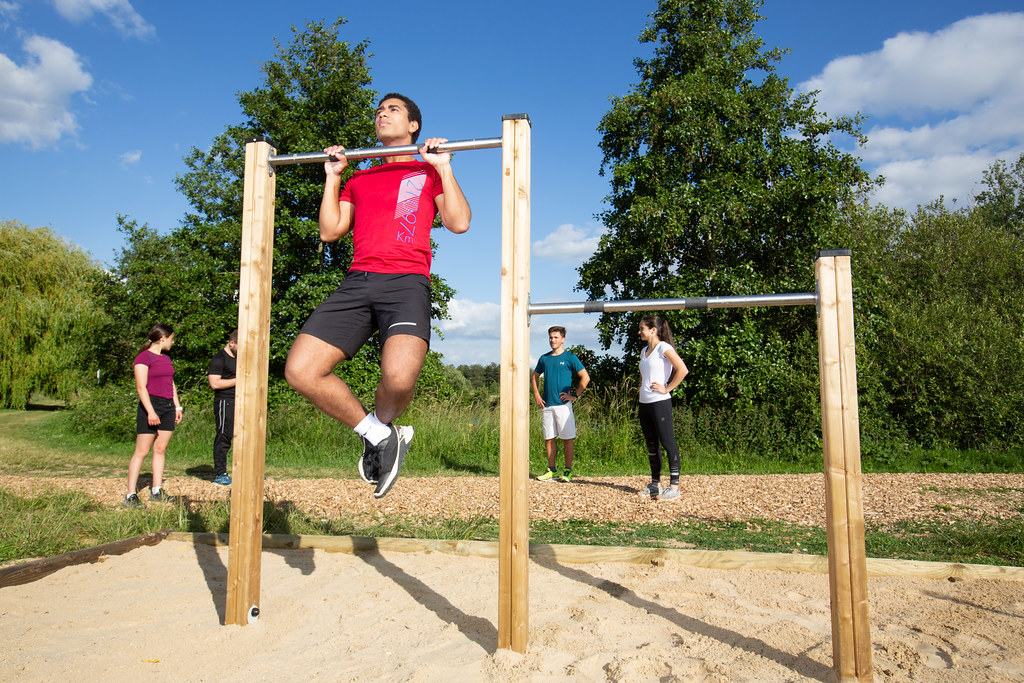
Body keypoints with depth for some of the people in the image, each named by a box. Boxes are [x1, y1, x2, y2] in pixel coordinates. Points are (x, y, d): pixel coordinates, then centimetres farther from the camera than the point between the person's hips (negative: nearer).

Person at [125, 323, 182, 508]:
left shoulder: (166, 359, 17)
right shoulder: (144, 357, -7)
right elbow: (141, 387, -13)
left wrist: (177, 406, 17)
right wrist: (150, 411, -20)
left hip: (168, 407, 8)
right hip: (151, 404, -8)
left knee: (160, 449, 8)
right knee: (142, 451, -6)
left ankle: (156, 491, 13)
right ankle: (130, 495, -2)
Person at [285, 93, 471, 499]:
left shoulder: (429, 173, 20)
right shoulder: (359, 180, 30)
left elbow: (459, 223, 5)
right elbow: (329, 231, 21)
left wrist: (444, 167, 5)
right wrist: (333, 176, 21)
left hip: (407, 281, -4)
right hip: (358, 282, 5)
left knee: (399, 375, -32)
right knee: (300, 370, -14)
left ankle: (381, 425, 5)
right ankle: (377, 435, 2)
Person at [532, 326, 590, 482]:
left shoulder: (570, 357, -1)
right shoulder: (544, 358, 13)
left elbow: (585, 378, -3)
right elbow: (534, 377, 26)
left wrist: (574, 395, -7)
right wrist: (536, 395, 14)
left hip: (563, 404, -5)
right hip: (547, 405, 5)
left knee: (567, 438, -2)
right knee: (549, 438, 7)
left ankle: (568, 471, 6)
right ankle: (552, 471, 16)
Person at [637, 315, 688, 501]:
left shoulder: (663, 348, -8)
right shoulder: (644, 351, 17)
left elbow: (682, 370, -17)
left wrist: (667, 388, -14)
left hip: (660, 402, -9)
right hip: (644, 403, 9)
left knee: (668, 443, -5)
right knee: (651, 444, 13)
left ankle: (674, 487, -1)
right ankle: (655, 484, 21)